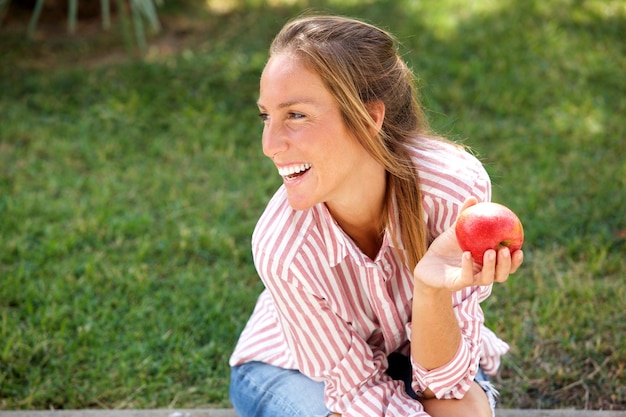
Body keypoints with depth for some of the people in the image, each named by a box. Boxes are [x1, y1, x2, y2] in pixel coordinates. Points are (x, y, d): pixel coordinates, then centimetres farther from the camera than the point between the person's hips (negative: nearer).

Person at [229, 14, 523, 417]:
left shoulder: (457, 187, -32)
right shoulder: (281, 248, -33)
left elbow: (443, 380, -27)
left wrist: (432, 290, -47)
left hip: (412, 354, 1)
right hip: (293, 368, -1)